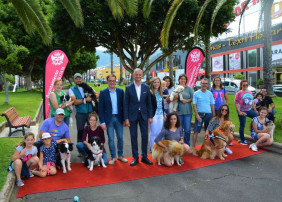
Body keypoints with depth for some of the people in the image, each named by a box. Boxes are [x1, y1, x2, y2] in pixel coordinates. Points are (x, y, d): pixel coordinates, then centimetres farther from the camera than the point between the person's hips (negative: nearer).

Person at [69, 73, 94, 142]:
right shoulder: (71, 90, 1)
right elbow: (75, 102, -12)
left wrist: (92, 97, -16)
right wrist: (85, 100, -16)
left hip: (90, 112, 2)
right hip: (80, 114, -2)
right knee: (80, 131, 7)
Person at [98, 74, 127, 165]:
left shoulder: (120, 91, 3)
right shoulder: (103, 92, -3)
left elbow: (123, 105, 5)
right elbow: (100, 108, -4)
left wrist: (124, 118, 0)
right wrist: (102, 122, -8)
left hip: (119, 118, 2)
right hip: (109, 119, -2)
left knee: (120, 137, 9)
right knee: (110, 138, 5)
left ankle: (120, 155, 25)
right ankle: (113, 157, 18)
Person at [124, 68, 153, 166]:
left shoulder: (146, 87, 4)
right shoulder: (128, 88, -2)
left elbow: (149, 103, 7)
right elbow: (125, 104, -3)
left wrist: (150, 116, 2)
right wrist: (126, 118, -7)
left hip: (143, 115, 2)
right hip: (132, 116, -1)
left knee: (145, 136, 5)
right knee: (133, 137, 5)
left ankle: (144, 157, 19)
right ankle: (135, 158, 17)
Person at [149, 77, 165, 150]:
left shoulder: (160, 93, 13)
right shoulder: (150, 93, -8)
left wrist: (164, 114, 17)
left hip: (160, 115, 6)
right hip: (153, 115, -6)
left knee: (159, 133, 11)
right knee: (153, 133, 2)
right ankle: (153, 150, 13)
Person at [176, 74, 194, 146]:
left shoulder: (189, 88, 7)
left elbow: (193, 98, 3)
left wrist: (187, 100, -12)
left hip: (187, 111, -1)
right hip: (178, 111, 1)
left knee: (187, 129, -1)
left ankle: (187, 145, 14)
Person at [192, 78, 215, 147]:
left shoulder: (210, 93, 8)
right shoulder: (196, 93, 0)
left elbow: (212, 105, 10)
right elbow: (194, 105, -3)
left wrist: (213, 115, 4)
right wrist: (197, 115, -12)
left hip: (208, 114, 3)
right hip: (200, 114, -3)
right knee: (196, 131, -4)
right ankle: (193, 146, 1)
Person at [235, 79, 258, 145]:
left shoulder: (250, 92, 10)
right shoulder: (239, 93, -8)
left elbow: (252, 102, 17)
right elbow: (236, 103, -12)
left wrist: (255, 110, 16)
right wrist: (239, 112, -18)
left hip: (249, 110, 6)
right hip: (242, 111, -6)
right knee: (242, 125, 1)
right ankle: (242, 140, 14)